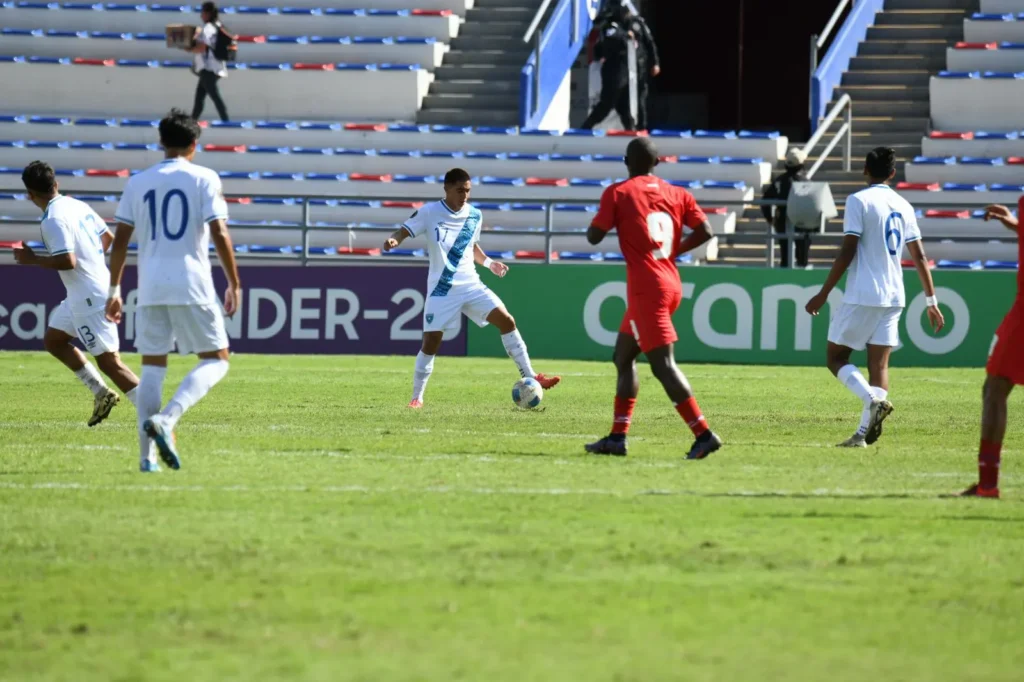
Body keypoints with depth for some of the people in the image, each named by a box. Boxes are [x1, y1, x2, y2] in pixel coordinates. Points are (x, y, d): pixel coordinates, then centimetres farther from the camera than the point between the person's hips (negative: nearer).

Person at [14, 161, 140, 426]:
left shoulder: (53, 220, -19)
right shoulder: (78, 206, 8)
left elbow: (67, 261, -27)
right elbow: (107, 237, 18)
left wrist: (32, 259, -13)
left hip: (90, 299, -10)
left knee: (109, 362, -7)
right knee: (53, 340, 21)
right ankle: (101, 394, 20)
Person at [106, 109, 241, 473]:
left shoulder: (138, 183, 9)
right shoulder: (204, 179, -1)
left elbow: (120, 240, 7)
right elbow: (219, 234, -9)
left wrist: (114, 290, 14)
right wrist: (234, 284, -2)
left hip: (150, 288, 4)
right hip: (192, 285, -4)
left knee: (153, 366, 10)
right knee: (216, 360, 6)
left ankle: (146, 456, 3)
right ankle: (165, 419, -18)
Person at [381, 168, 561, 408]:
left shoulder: (474, 215, 6)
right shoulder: (429, 213, -8)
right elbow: (405, 230, -6)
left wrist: (489, 263, 8)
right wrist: (394, 240, -29)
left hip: (470, 285, 4)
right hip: (442, 289, -4)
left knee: (506, 320, -10)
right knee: (431, 341, -7)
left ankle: (529, 377, -4)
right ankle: (417, 397, 8)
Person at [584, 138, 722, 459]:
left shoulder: (617, 193, -5)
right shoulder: (676, 194, 9)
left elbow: (594, 237, -6)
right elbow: (705, 230, 1)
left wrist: (604, 215, 15)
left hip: (646, 289, -7)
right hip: (671, 285, 7)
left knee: (663, 364, -10)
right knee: (623, 357, 18)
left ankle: (704, 434, -19)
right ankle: (617, 437, 19)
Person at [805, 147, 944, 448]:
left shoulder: (859, 201, -6)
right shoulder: (903, 206, 11)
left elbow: (847, 253, -12)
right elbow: (919, 257, 12)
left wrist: (823, 294, -8)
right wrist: (932, 302, 18)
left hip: (862, 296, -6)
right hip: (893, 297, 6)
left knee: (836, 358, 4)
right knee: (879, 363, 4)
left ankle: (873, 400, -21)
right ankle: (864, 433, -4)